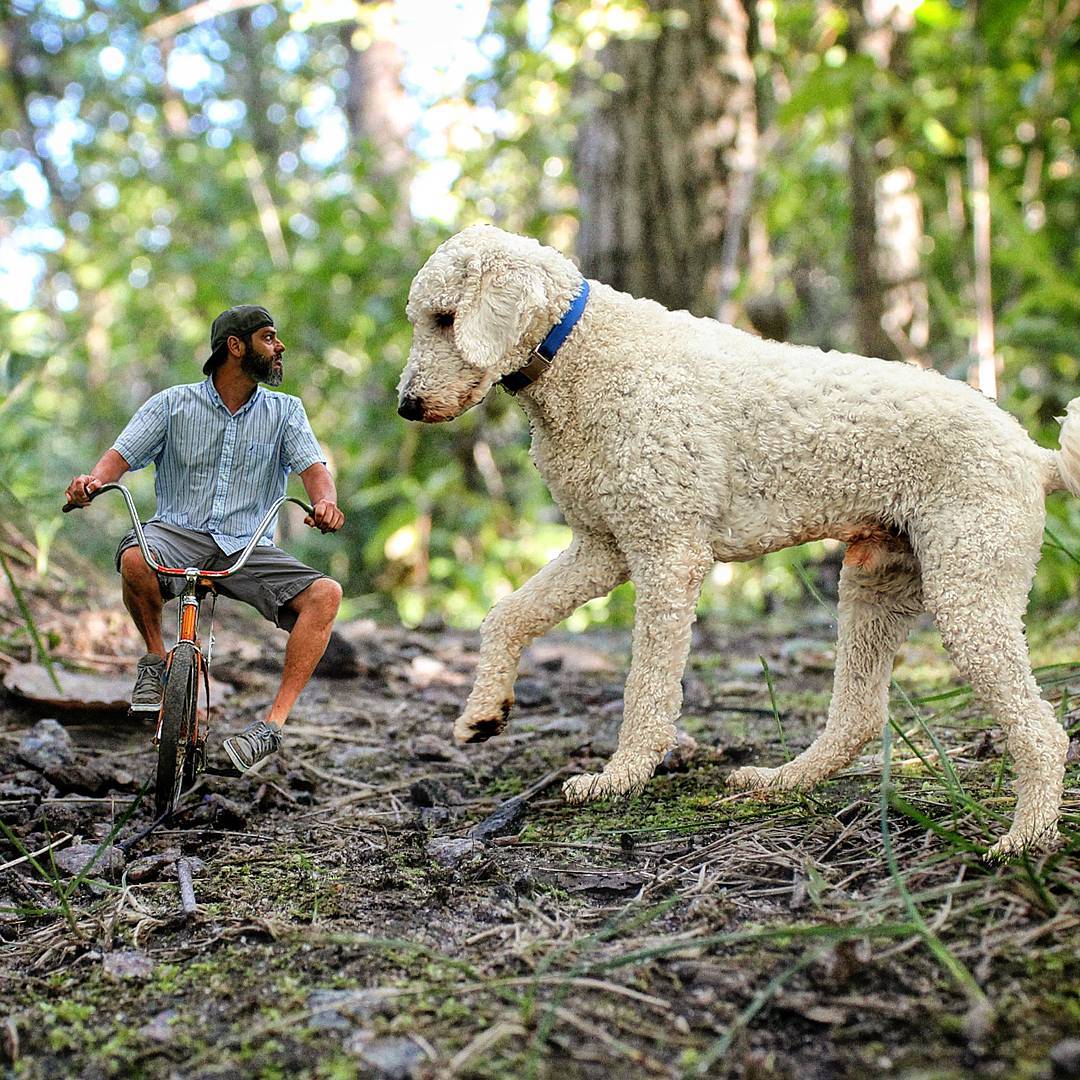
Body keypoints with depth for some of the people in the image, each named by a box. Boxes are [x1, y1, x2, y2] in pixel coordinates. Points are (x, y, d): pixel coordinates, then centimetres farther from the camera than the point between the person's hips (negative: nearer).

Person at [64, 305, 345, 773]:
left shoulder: (285, 411, 11)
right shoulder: (172, 404, 8)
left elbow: (313, 467, -3)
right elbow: (122, 454, -1)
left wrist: (325, 501, -28)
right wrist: (93, 479, -26)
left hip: (249, 548, 1)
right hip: (179, 531, -1)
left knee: (325, 594, -25)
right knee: (134, 559, -37)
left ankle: (274, 722, -22)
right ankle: (155, 660, -6)